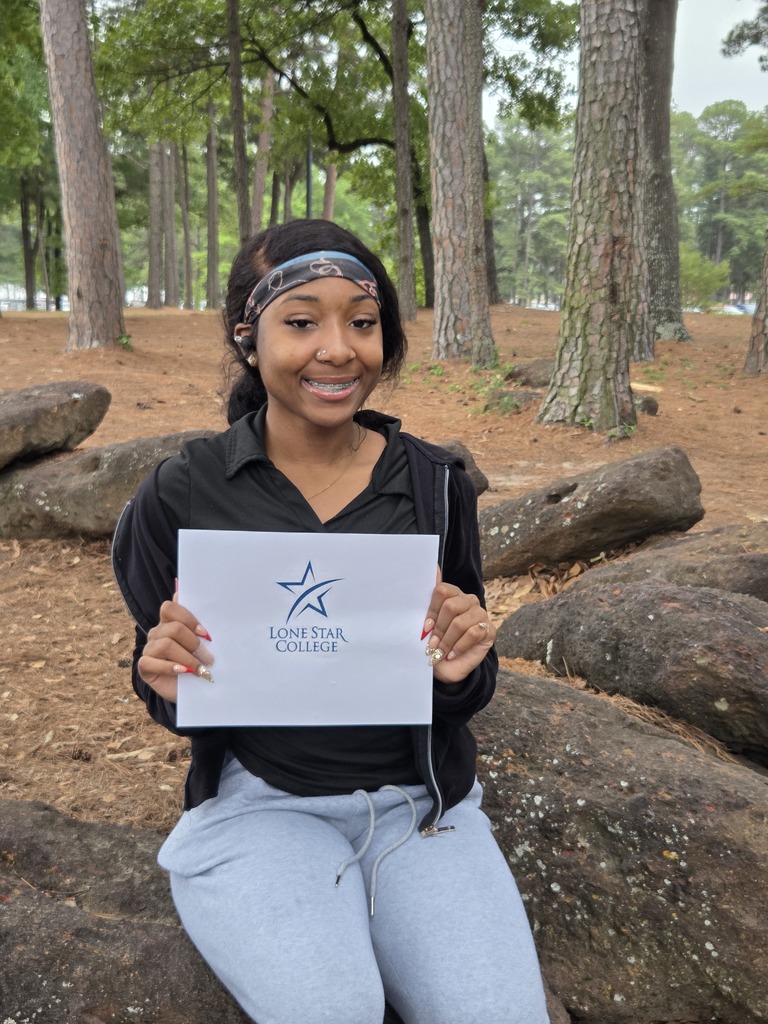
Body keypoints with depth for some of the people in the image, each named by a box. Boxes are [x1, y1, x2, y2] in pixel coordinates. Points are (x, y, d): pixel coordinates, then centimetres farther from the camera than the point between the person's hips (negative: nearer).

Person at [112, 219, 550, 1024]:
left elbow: (468, 696, 5)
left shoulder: (435, 484, -2)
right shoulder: (180, 495, -7)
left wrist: (461, 670, -18)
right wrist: (169, 682, -19)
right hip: (258, 799, -1)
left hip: (418, 800, 2)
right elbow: (161, 686, 4)